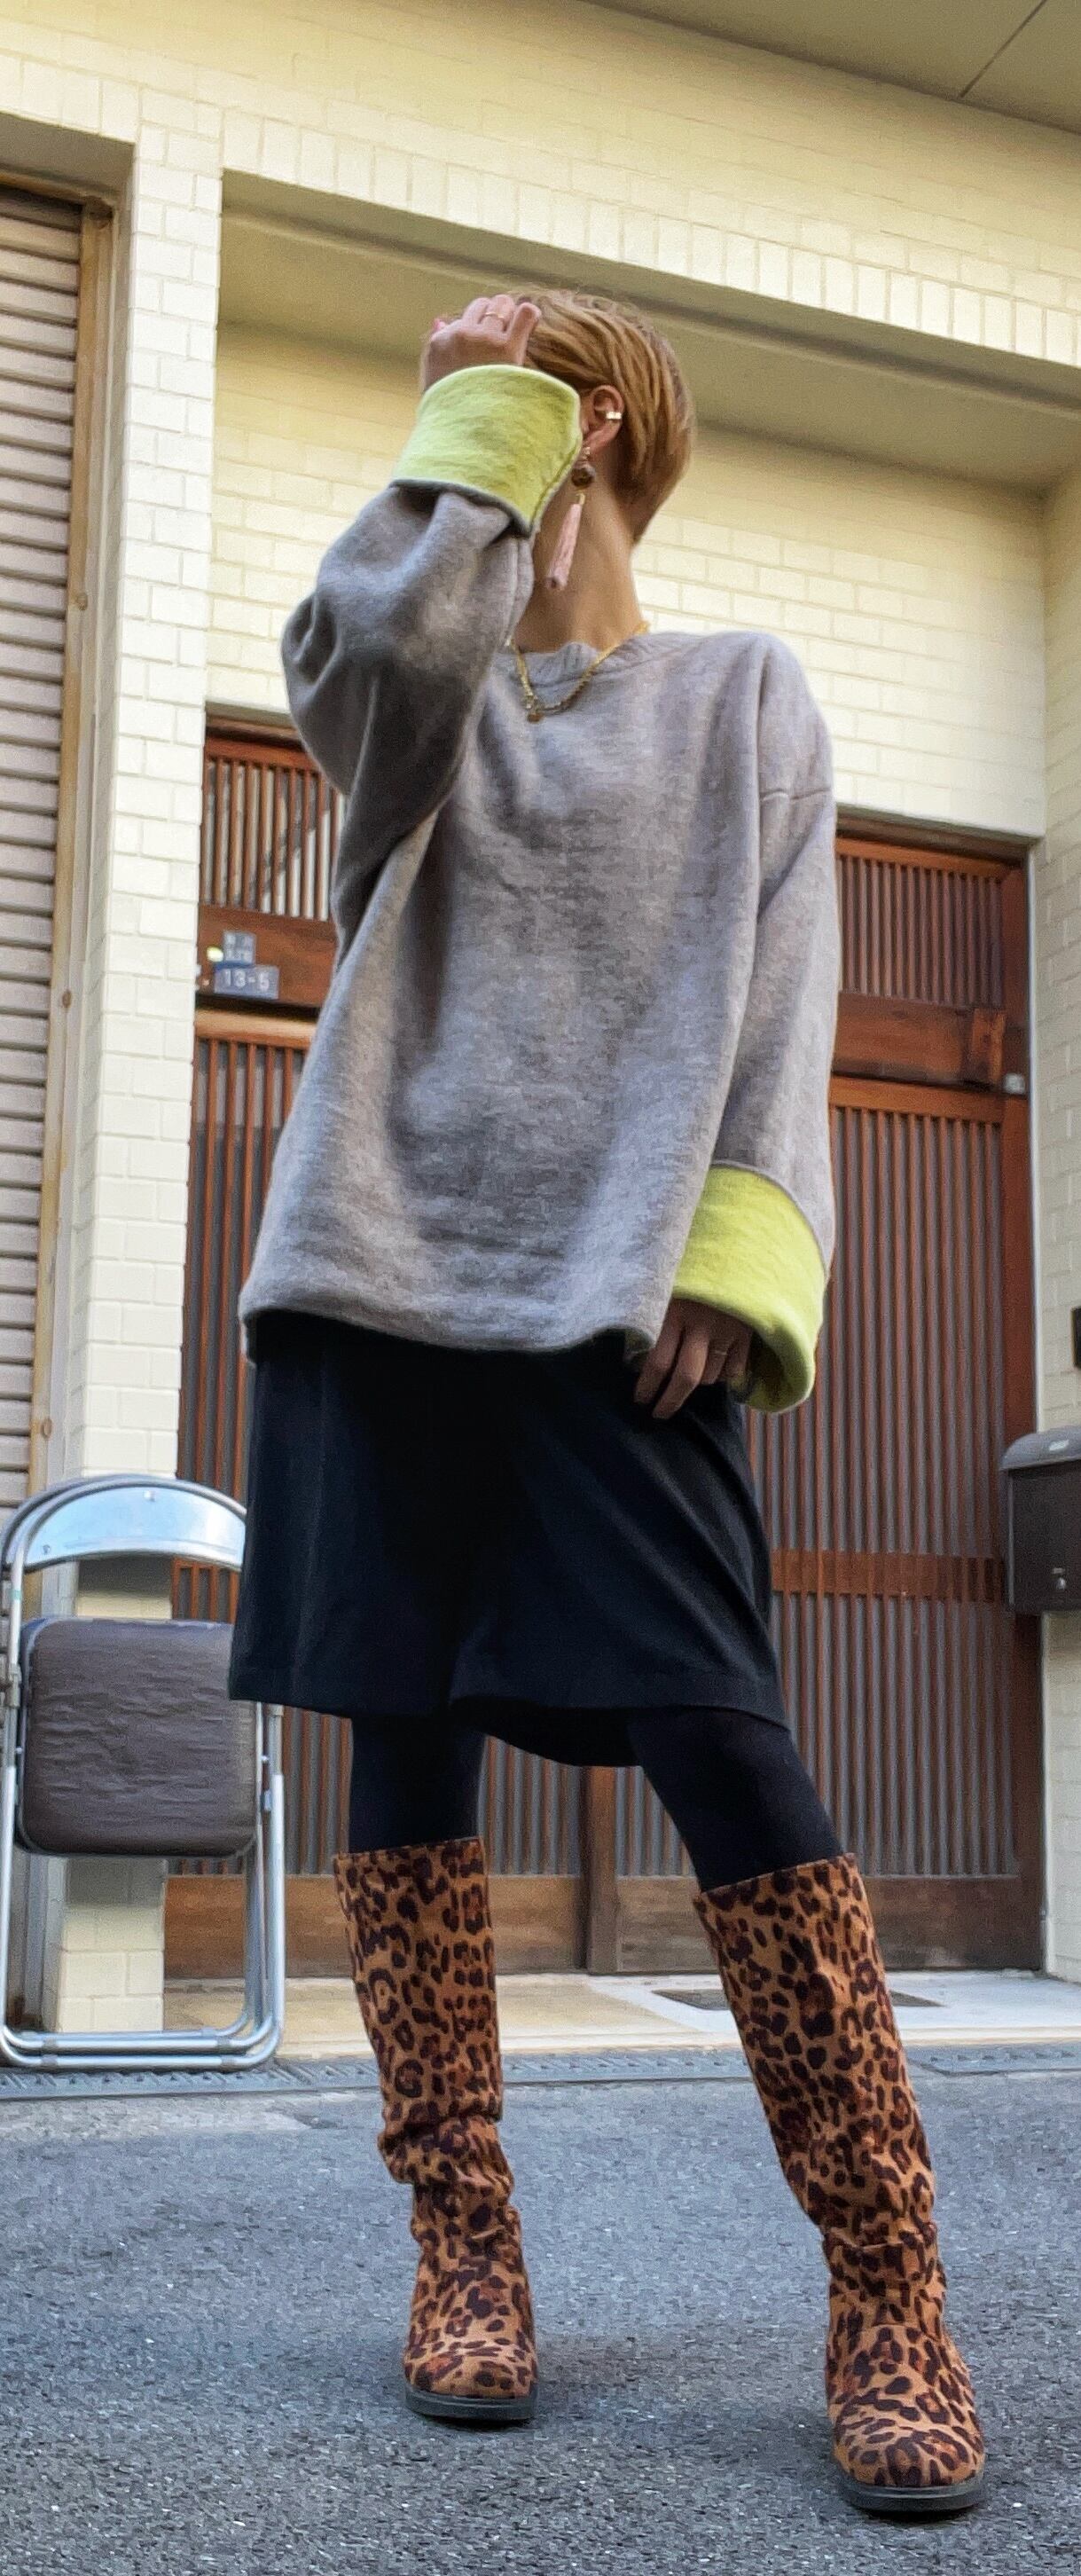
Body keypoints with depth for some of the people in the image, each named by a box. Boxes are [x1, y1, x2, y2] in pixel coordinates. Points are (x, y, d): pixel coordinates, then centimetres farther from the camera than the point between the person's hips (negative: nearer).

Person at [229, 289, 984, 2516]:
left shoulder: (744, 698, 13)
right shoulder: (425, 701, 17)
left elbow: (784, 1004, 4)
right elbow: (366, 637, -9)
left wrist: (734, 1265, -10)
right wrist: (482, 423, 6)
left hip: (617, 1296, -3)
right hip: (387, 1268, 3)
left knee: (718, 1740, -13)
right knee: (406, 1743, 1)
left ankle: (888, 2290, -7)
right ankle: (466, 2244, 12)